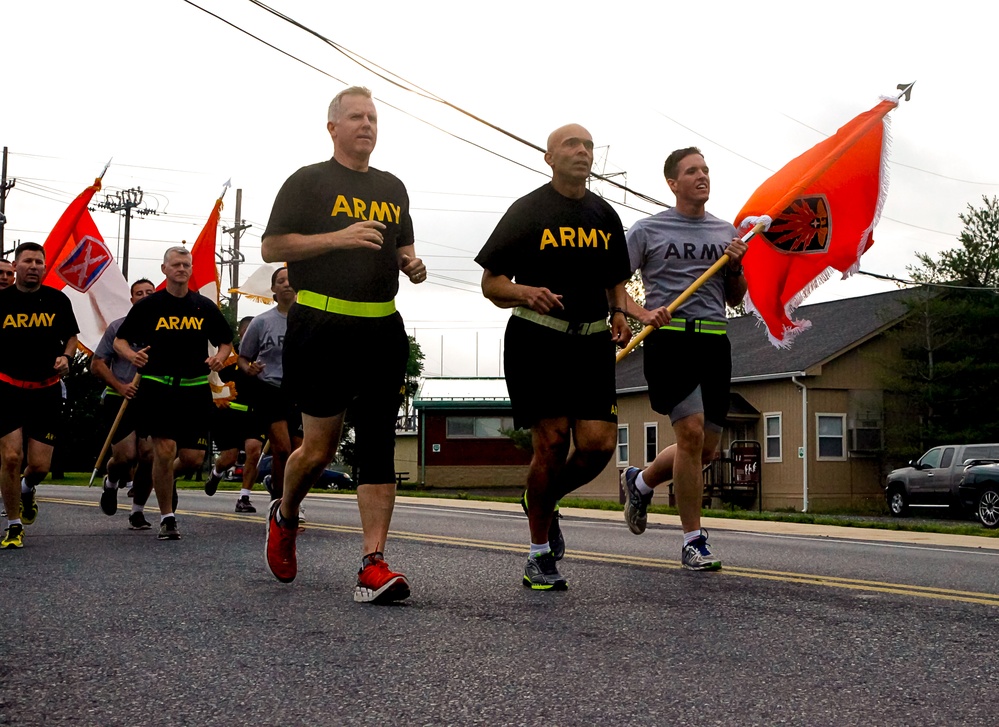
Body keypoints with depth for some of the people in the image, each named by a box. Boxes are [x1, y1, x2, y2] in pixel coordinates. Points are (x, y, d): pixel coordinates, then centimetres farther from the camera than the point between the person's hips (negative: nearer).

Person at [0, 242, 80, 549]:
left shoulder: (57, 300, 3)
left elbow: (71, 336, 14)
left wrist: (66, 357, -5)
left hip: (46, 391, 1)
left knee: (39, 465, -2)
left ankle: (27, 488, 37)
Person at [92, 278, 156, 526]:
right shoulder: (118, 327, 2)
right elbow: (97, 365, 2)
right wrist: (120, 386, -11)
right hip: (119, 401, -1)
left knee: (149, 458, -6)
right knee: (126, 456, -9)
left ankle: (137, 512, 10)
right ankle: (111, 483, 27)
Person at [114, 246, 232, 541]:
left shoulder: (205, 307, 10)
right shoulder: (148, 306, 4)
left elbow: (226, 342, 19)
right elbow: (120, 340, 8)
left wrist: (220, 358, -4)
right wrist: (131, 355, -15)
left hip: (195, 389, 2)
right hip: (157, 387, -2)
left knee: (193, 458, -1)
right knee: (164, 450, -11)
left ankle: (158, 478, 34)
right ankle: (167, 518, 5)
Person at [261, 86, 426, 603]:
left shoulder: (392, 188, 19)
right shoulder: (308, 181, 2)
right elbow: (271, 247, -4)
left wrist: (411, 264, 5)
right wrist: (339, 236, -15)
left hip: (382, 331, 5)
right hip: (322, 327, -4)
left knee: (378, 446, -4)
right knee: (319, 446, 0)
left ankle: (373, 566, -6)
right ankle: (285, 517, 32)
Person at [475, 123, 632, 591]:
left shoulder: (605, 216, 16)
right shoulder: (526, 211, 2)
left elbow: (616, 280, 26)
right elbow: (490, 283, 1)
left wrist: (620, 314, 5)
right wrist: (525, 292, -20)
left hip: (592, 342, 4)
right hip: (536, 340, -4)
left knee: (598, 443, -8)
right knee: (552, 442, -9)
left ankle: (544, 500, 24)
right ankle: (539, 556, 7)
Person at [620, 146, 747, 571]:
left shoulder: (727, 233, 17)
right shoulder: (648, 230, 5)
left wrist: (736, 267, 2)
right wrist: (642, 314, -14)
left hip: (714, 341, 5)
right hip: (669, 337, -5)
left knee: (706, 449, 4)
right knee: (691, 433, -16)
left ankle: (640, 481, 33)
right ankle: (694, 541, -4)